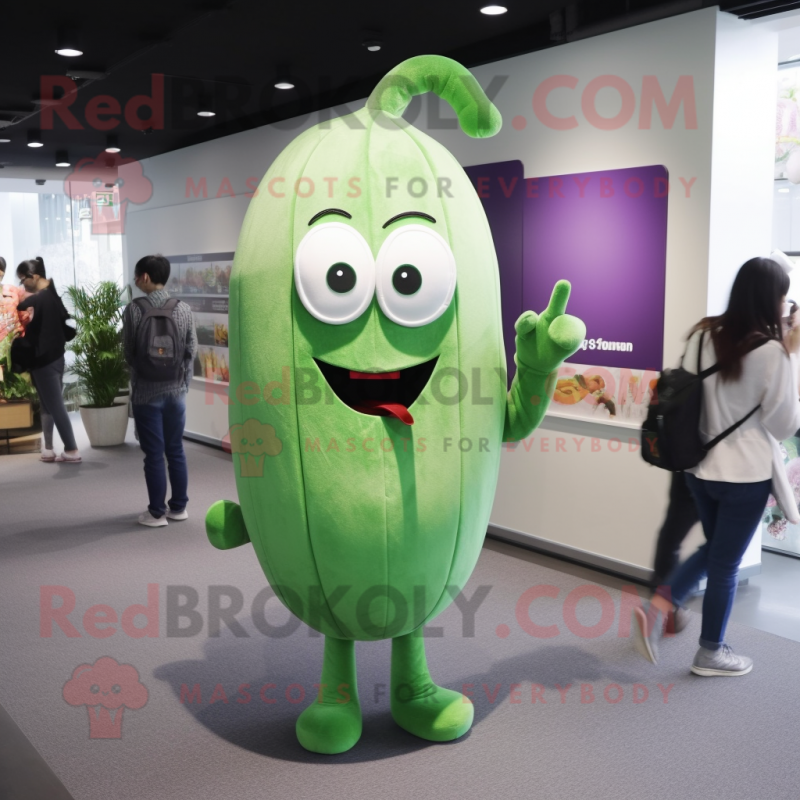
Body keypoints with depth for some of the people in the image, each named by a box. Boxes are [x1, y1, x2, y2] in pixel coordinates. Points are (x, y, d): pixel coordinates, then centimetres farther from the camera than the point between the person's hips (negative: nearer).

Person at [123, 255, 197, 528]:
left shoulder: (134, 309, -11)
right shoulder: (184, 309, -3)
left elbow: (128, 353, -5)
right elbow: (191, 351, 0)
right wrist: (183, 381, 12)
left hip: (146, 392, -3)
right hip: (176, 390, 3)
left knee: (154, 454, 4)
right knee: (176, 450, 13)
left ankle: (157, 512, 12)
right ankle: (179, 507, 22)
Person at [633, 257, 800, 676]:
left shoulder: (703, 334, -1)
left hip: (700, 466, 6)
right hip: (746, 474, -6)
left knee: (713, 550, 25)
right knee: (725, 565, 10)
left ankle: (656, 609, 11)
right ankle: (711, 653, 27)